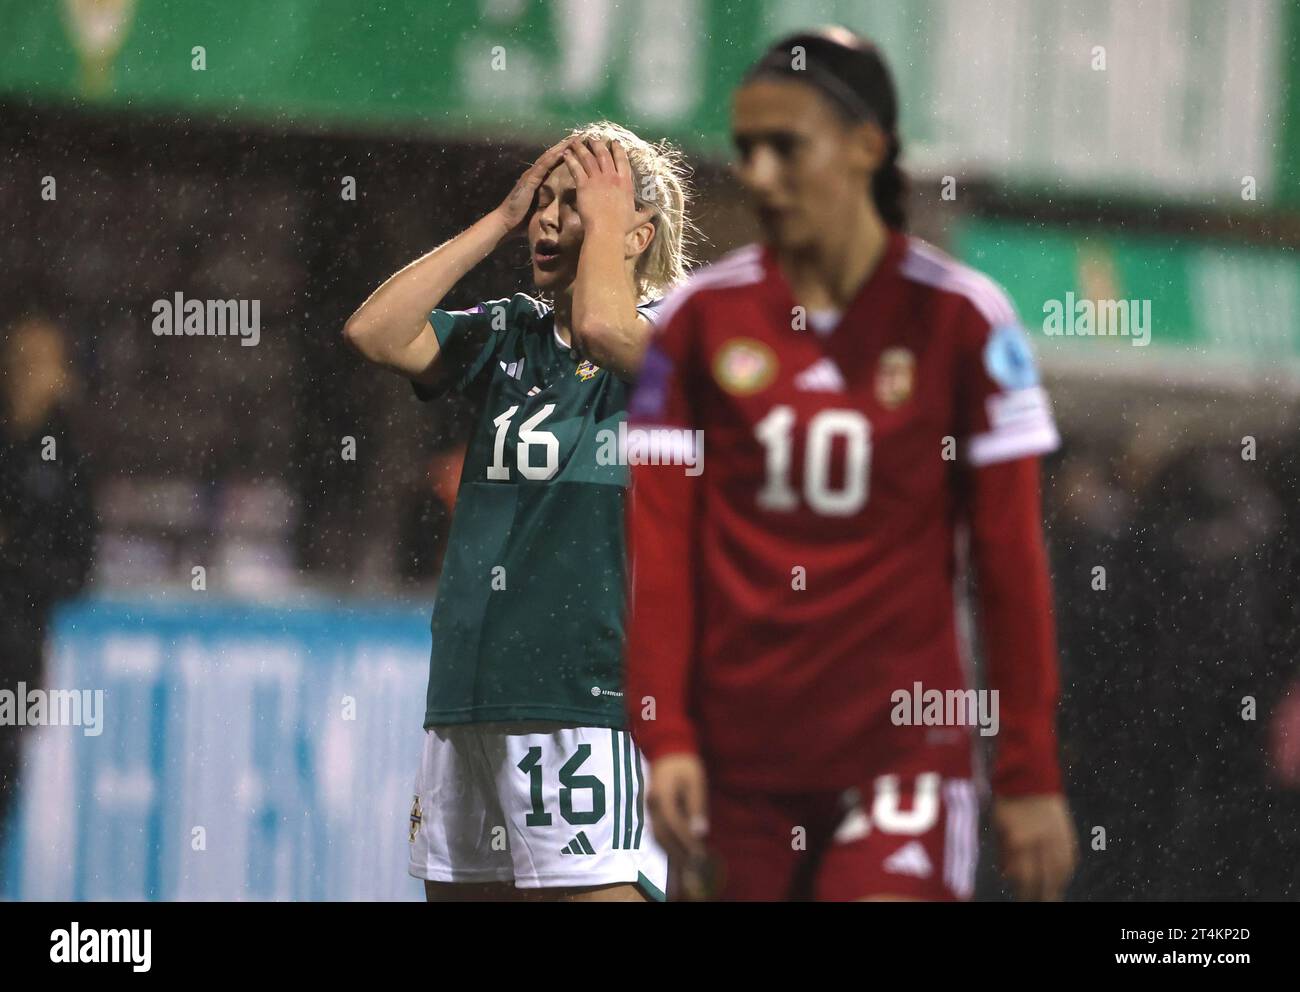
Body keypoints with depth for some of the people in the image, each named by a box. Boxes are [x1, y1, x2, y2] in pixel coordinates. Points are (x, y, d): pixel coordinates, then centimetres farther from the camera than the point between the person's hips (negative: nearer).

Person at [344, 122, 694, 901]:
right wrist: (501, 220, 6)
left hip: (595, 698, -6)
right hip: (471, 704, 7)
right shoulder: (511, 334, 15)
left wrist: (606, 215, -6)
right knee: (461, 888, 7)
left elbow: (603, 325, -24)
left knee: (594, 890, -15)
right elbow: (377, 333, 4)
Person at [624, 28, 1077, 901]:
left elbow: (1012, 557, -1)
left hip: (903, 740, -3)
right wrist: (666, 736, -5)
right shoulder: (698, 320, 5)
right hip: (738, 754, 3)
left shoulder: (961, 321, -2)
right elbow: (662, 544, 4)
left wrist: (1029, 774, -2)